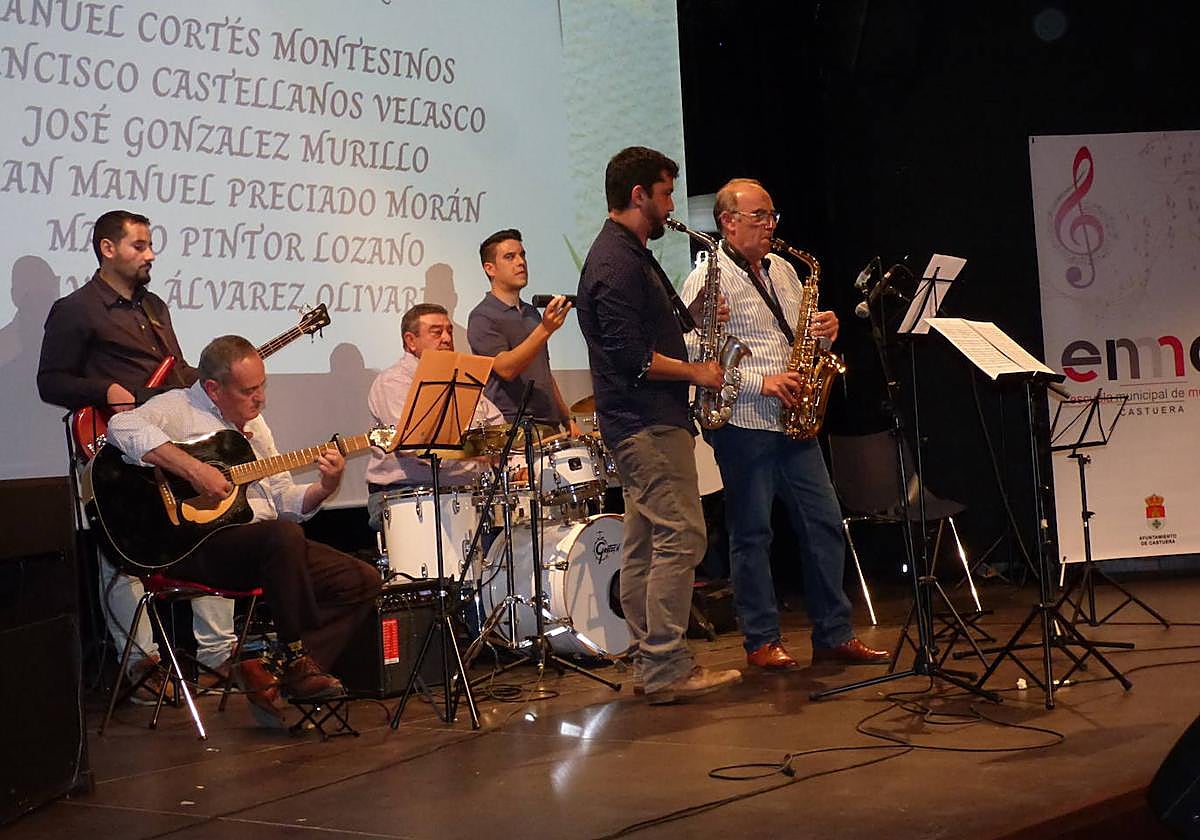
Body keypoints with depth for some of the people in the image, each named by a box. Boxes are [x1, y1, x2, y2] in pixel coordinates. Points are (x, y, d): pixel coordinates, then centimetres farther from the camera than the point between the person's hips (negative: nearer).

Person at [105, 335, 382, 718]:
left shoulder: (252, 422, 21)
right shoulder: (178, 408, -3)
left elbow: (282, 500, 20)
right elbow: (122, 427, -26)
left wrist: (324, 487, -1)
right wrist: (193, 468, -30)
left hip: (266, 545, 8)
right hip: (197, 545, -8)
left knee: (362, 581, -4)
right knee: (284, 536, -37)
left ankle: (284, 679, -11)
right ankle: (296, 657, -21)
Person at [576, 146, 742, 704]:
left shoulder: (630, 255, 19)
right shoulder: (617, 262, -14)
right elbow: (631, 356, -21)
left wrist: (696, 320, 8)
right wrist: (696, 372, -11)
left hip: (641, 422, 11)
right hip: (648, 421, -11)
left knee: (645, 543, 11)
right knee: (681, 537, -10)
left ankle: (648, 663, 16)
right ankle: (666, 668, -7)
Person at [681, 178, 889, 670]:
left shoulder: (782, 270, 16)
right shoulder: (708, 279, -7)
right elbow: (698, 355, -15)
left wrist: (824, 329, 2)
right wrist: (761, 382, -20)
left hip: (794, 421, 7)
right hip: (742, 424, -7)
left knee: (824, 522, 6)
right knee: (751, 533, 1)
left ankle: (834, 635, 14)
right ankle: (762, 641, 10)